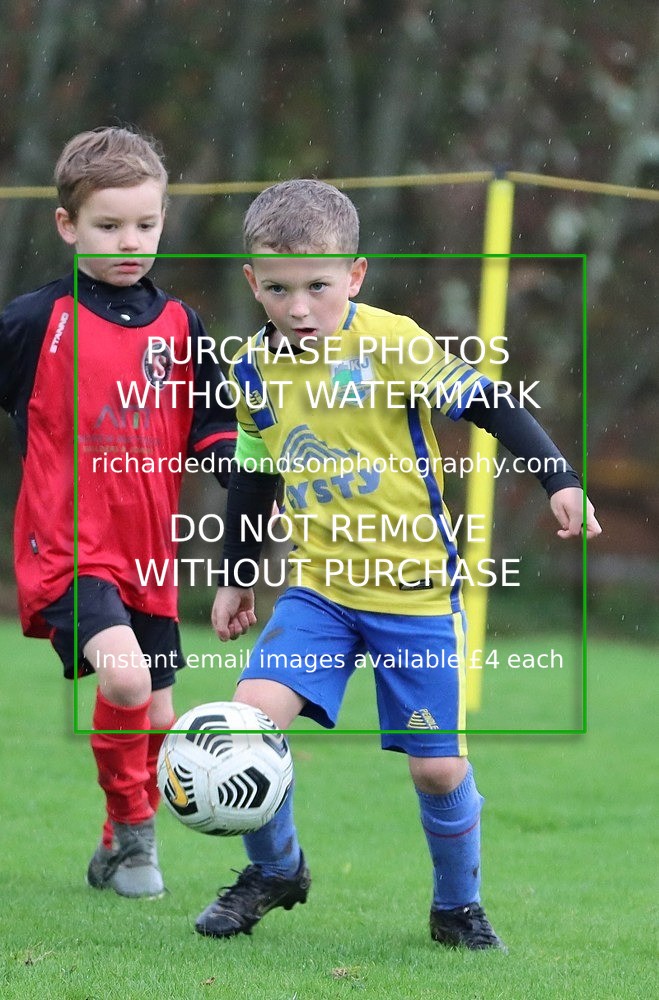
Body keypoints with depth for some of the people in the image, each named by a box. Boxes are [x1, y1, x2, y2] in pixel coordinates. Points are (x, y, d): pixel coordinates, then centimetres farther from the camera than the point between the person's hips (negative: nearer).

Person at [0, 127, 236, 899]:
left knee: (155, 718, 9)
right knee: (124, 675, -27)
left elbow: (212, 428, 14)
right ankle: (132, 825, -7)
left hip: (147, 556, 5)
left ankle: (119, 852, 30)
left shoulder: (177, 327, 8)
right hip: (65, 552, -5)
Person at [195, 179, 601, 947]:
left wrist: (559, 479, -15)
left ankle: (458, 907, 25)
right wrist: (235, 577, 20)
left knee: (438, 767, -1)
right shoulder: (254, 369, 2)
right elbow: (251, 477, 16)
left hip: (417, 589, -3)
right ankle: (273, 871, 8)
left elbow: (489, 406, -8)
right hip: (317, 588, 3)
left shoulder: (394, 345, -13)